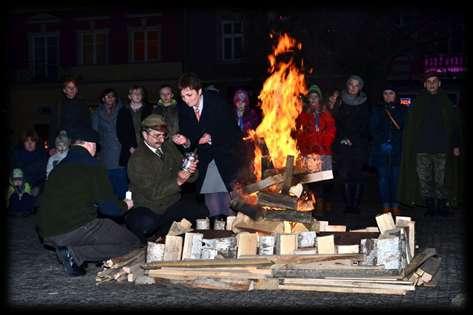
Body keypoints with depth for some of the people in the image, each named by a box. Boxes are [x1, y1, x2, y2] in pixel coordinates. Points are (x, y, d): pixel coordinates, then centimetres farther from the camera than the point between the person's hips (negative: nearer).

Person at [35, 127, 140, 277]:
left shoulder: (59, 167, 18)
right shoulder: (93, 167, -4)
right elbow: (109, 207, -5)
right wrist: (125, 206, 19)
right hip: (74, 229, -8)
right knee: (132, 242, -1)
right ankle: (76, 253, -13)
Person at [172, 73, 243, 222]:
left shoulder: (217, 102, -15)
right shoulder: (183, 108, -4)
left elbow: (233, 133, -11)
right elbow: (189, 136, 1)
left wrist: (212, 138, -20)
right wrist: (186, 141, -21)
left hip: (226, 157, -3)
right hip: (205, 159, 4)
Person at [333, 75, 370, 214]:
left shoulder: (364, 104, 8)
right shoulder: (341, 102, 11)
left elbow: (365, 126, 2)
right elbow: (336, 123, 8)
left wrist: (351, 139, -7)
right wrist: (343, 138, -4)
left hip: (359, 144, -1)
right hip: (343, 145, 1)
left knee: (358, 175, -6)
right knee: (345, 175, -6)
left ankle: (356, 204, -2)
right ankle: (348, 204, -1)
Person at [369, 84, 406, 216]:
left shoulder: (402, 109, 13)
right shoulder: (377, 110, 15)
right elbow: (373, 128, 7)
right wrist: (380, 140, -4)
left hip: (397, 147, -1)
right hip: (381, 147, 1)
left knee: (396, 177, -4)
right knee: (383, 177, -1)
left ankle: (395, 205, 2)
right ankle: (386, 205, 3)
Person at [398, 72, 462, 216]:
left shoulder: (446, 102, 11)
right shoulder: (418, 102, 11)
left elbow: (454, 124, 10)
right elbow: (410, 127, 10)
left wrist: (456, 145, 2)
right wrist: (410, 145, 1)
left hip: (442, 148, -1)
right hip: (422, 149, 1)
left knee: (442, 180, -1)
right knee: (424, 180, 0)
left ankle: (442, 206, 6)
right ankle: (430, 206, 7)